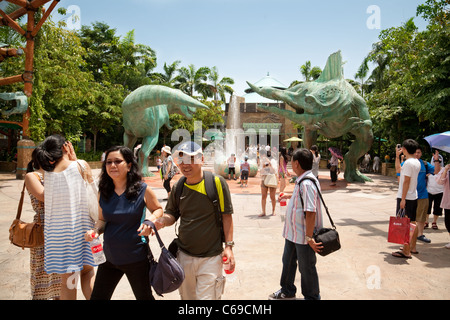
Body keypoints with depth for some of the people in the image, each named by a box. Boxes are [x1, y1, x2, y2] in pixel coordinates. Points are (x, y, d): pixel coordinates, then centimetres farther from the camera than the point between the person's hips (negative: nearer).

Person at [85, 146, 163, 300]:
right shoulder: (103, 192, 0)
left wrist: (150, 221, -17)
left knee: (144, 296, 15)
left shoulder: (142, 190, -11)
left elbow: (158, 209, 3)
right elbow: (102, 219, 11)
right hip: (109, 257, 4)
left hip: (136, 258, -3)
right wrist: (95, 231, -10)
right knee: (98, 296, 12)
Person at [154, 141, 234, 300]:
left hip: (210, 257, -4)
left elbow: (226, 215, -6)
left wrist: (228, 246, -10)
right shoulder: (178, 188, 2)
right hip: (184, 255, 5)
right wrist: (162, 221, -11)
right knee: (187, 296, 20)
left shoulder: (217, 182, -11)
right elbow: (172, 214, 11)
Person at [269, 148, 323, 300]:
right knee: (288, 261, 24)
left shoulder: (307, 183, -27)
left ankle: (312, 296, 33)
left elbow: (310, 212, -30)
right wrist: (289, 196, 38)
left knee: (306, 268, 10)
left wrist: (309, 237, -29)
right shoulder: (301, 181, 4)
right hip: (293, 232, 10)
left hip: (304, 235, -10)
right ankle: (287, 291, 45)